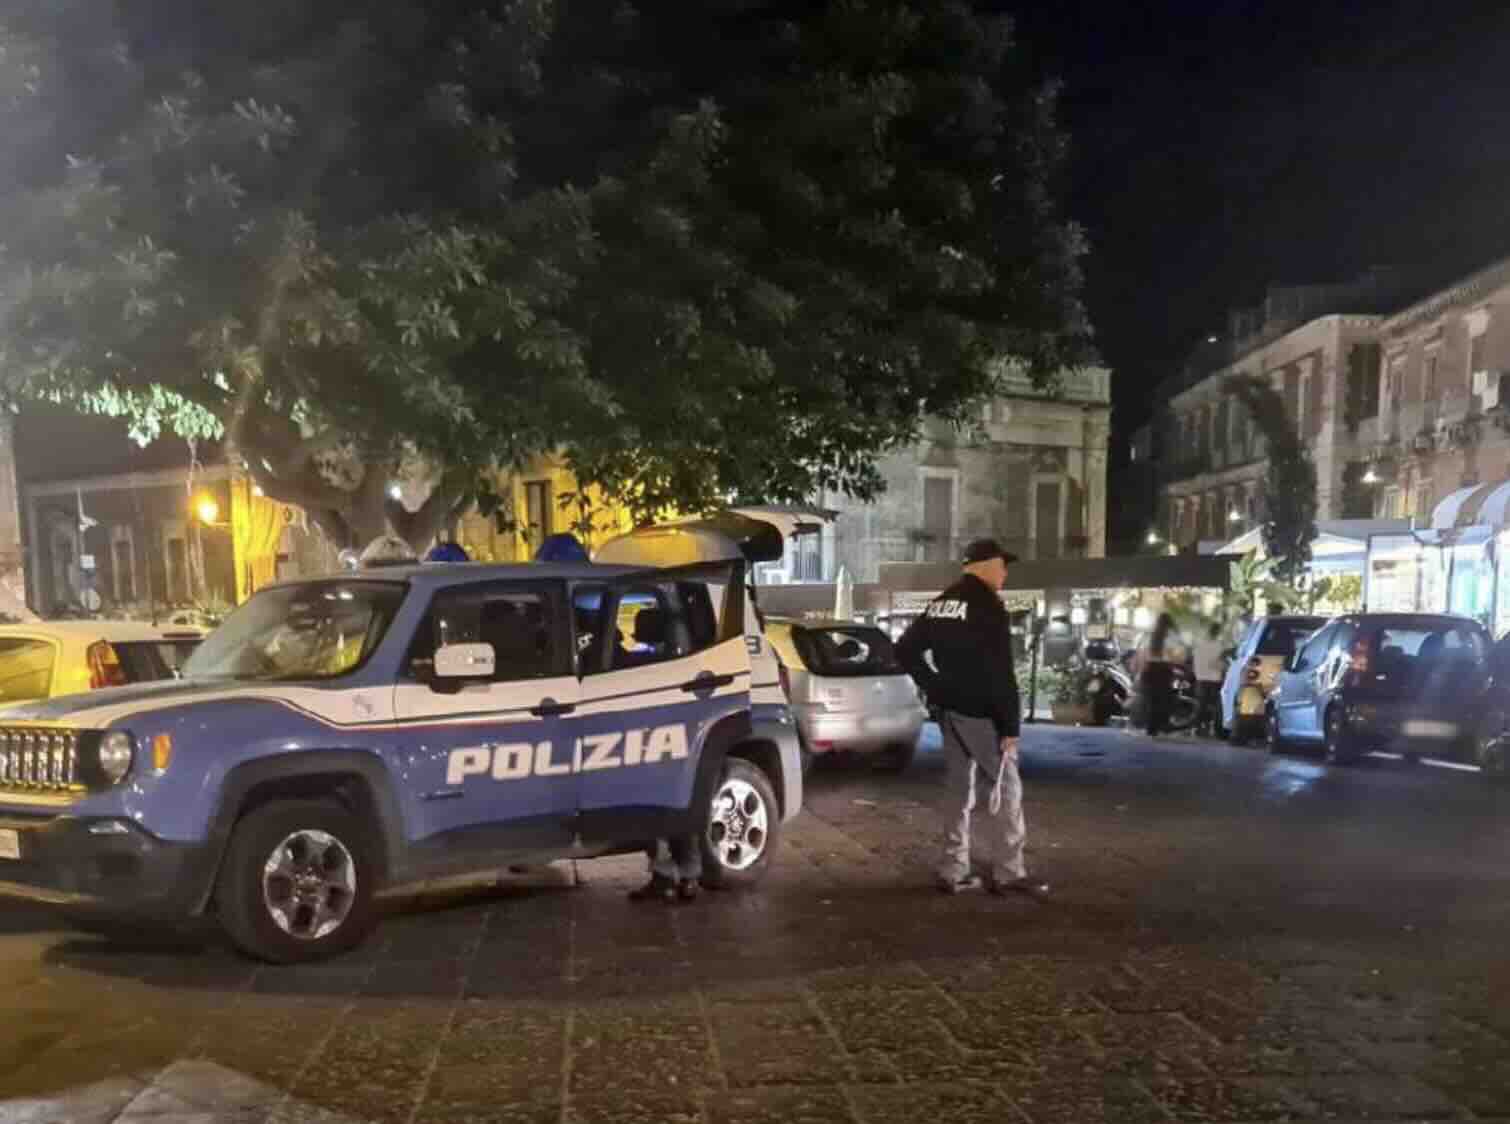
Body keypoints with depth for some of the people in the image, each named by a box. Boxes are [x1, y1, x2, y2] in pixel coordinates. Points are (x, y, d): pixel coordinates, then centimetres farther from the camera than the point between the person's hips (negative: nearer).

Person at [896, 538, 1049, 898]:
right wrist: (1011, 725, -16)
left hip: (950, 711, 8)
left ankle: (954, 871, 16)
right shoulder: (988, 607, -15)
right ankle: (1009, 873, 5)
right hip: (981, 715, -8)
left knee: (960, 790, 13)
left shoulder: (940, 603, 11)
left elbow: (905, 649, 15)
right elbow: (1001, 674, -19)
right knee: (1006, 789, 2)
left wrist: (934, 687, 13)